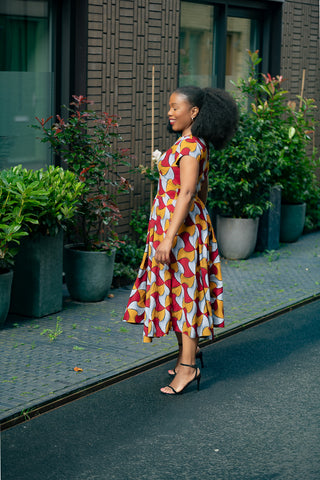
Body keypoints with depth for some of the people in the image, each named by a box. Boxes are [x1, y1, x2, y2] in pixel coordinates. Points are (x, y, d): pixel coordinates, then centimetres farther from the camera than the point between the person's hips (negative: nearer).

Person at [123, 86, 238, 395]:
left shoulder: (190, 146, -18)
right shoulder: (198, 144, 13)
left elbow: (186, 194, -23)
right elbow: (202, 189, 19)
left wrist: (169, 238, -25)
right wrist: (199, 226, 26)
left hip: (179, 227, -10)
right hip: (186, 226, 10)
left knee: (183, 292, -6)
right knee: (176, 292, 15)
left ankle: (188, 367, -2)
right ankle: (186, 354, 24)